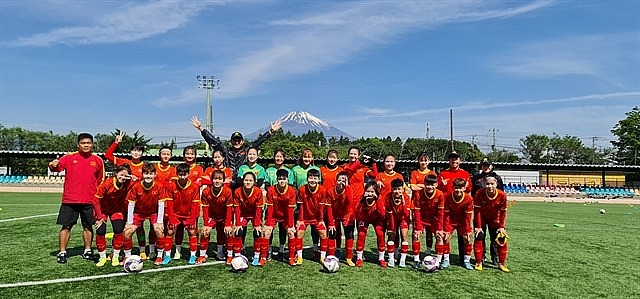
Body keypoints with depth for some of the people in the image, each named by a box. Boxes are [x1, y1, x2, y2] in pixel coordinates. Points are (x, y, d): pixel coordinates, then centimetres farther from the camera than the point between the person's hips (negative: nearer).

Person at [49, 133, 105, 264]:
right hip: (70, 199, -1)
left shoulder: (98, 160, 6)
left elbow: (101, 181, 12)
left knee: (88, 226, 10)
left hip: (89, 201, 2)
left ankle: (87, 251, 23)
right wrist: (53, 166, -36)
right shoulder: (69, 157, 1)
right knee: (66, 226, 2)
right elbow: (57, 167, -13)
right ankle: (62, 253, 14)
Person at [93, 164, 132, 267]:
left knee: (119, 230, -13)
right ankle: (102, 257, 8)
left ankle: (116, 257, 4)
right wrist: (99, 217, -16)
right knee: (100, 231, -12)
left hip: (117, 209, 2)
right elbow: (96, 200, -18)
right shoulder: (107, 184, -27)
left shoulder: (127, 184, -20)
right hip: (102, 209, -2)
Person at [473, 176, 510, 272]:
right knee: (479, 238, -7)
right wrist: (478, 226, -17)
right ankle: (479, 262, 6)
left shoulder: (502, 195, -22)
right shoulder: (479, 194, -27)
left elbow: (503, 211, -10)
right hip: (481, 218, -1)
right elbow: (477, 211, -19)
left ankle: (501, 263, 14)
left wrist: (501, 227, -8)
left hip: (494, 219, 2)